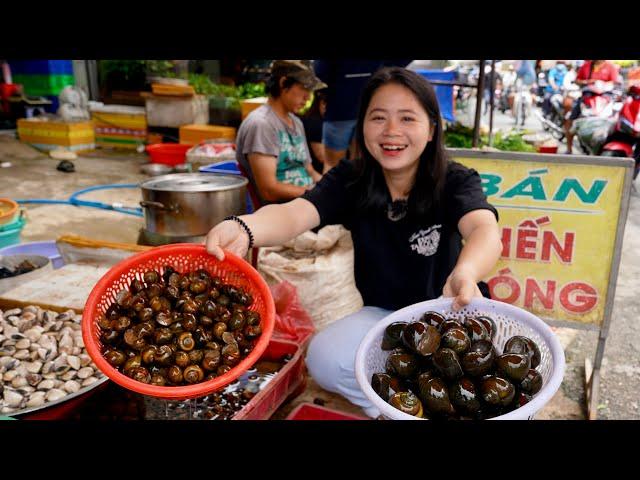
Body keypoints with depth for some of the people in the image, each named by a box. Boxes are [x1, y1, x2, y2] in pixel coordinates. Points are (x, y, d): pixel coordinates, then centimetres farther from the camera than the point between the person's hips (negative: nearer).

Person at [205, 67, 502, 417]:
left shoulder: (455, 181, -16)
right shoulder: (350, 179, -11)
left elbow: (484, 229, -38)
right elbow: (295, 213, -30)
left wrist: (466, 273, -64)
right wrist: (243, 228, -54)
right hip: (384, 315, 2)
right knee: (325, 358, -25)